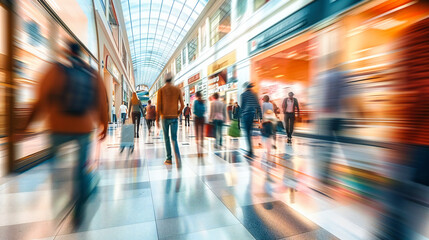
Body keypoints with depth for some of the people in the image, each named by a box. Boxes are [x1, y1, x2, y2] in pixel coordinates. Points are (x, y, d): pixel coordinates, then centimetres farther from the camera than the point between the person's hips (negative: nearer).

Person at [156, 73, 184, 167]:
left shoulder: (161, 90, 1)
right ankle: (178, 157, -18)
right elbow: (182, 105, 0)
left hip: (165, 117, 0)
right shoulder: (178, 90, 3)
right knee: (174, 139, 3)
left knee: (166, 138, 13)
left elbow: (158, 106, -2)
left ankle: (169, 159, 16)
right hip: (174, 117, 1)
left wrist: (157, 119, 3)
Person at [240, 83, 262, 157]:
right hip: (253, 114, 5)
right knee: (249, 132, 15)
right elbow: (258, 106, 11)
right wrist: (260, 117, 13)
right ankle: (250, 151, 19)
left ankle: (251, 151, -7)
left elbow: (242, 105, -4)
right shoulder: (254, 95, 12)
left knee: (247, 133, -3)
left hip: (246, 114, -5)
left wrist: (241, 115, 0)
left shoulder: (243, 94, 0)